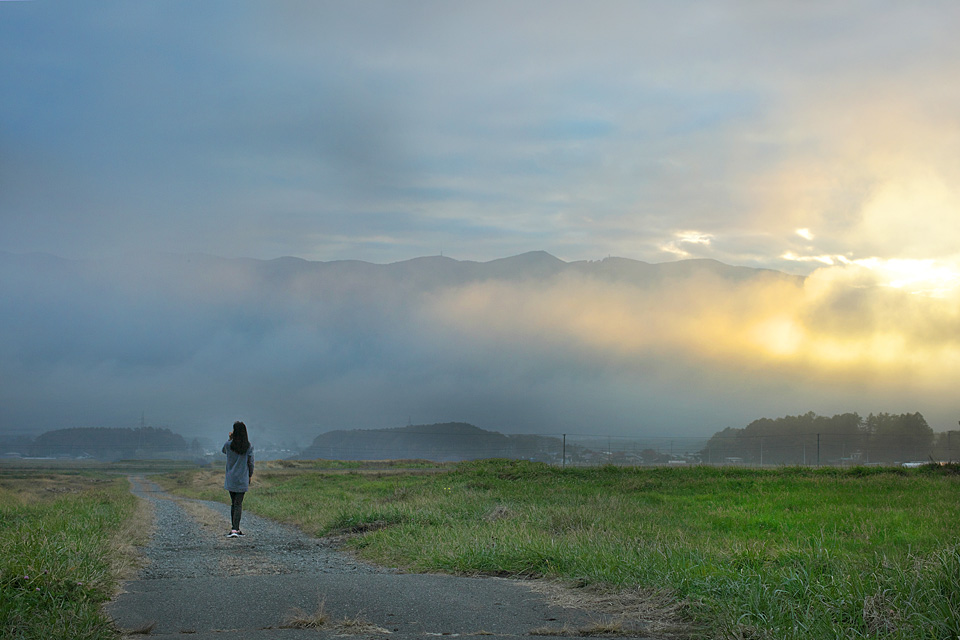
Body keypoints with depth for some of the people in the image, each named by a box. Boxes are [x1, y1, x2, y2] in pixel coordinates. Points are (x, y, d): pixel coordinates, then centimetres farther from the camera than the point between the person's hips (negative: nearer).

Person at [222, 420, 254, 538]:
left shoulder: (229, 444, -8)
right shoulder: (249, 446, -7)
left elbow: (223, 451, 16)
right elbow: (251, 463, -1)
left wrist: (229, 438, 15)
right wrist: (250, 476, 11)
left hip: (230, 479, 1)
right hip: (242, 480, -1)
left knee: (233, 503, 13)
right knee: (239, 504, 0)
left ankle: (235, 529, 14)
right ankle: (235, 529, -10)